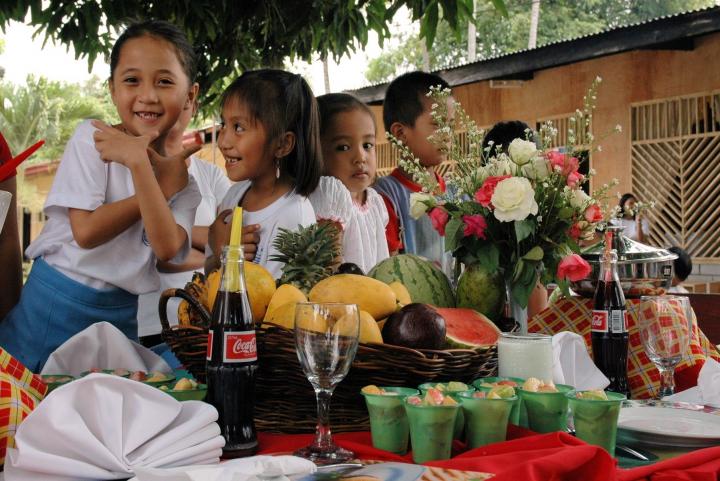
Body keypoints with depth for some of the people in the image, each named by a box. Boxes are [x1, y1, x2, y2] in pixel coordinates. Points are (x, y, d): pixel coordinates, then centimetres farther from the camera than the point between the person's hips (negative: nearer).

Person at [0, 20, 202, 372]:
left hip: (120, 314, 3)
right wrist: (161, 185, -17)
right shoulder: (91, 137, -9)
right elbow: (86, 231, -17)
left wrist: (138, 162, -24)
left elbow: (167, 249, -19)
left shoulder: (185, 178, -1)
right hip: (54, 304, -2)